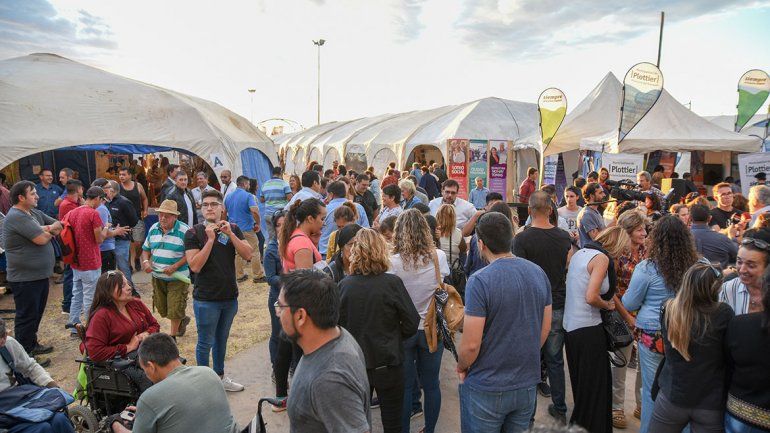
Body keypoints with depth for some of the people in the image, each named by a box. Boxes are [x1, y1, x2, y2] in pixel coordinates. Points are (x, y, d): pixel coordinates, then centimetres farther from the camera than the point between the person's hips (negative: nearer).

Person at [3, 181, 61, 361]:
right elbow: (42, 239, -26)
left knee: (36, 313, 21)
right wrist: (50, 231, -3)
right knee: (26, 316, 1)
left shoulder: (35, 213, 10)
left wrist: (47, 229, -9)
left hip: (40, 275, 9)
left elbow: (59, 225, 12)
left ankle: (32, 345, 35)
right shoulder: (16, 217, -20)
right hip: (25, 278, -9)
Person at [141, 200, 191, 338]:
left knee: (175, 310, 1)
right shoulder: (153, 229, 3)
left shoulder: (184, 231, -15)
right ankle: (182, 320, 43)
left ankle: (173, 336, 23)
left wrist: (175, 266, -23)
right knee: (162, 309, 17)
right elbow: (146, 249, 12)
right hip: (157, 277, 6)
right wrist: (145, 261, -8)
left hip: (178, 278, -6)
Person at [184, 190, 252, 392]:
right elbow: (195, 266, -18)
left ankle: (220, 376, 34)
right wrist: (210, 239, -24)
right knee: (205, 342, 7)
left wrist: (230, 234, -20)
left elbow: (248, 255, -9)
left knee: (221, 339, 19)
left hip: (230, 297, 4)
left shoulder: (232, 229, 3)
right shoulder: (193, 233, -8)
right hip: (206, 299, -4)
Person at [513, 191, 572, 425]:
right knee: (555, 361, 17)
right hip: (558, 307, 4)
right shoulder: (564, 236, -1)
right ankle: (560, 410, 28)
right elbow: (569, 268, 11)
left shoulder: (522, 238, -15)